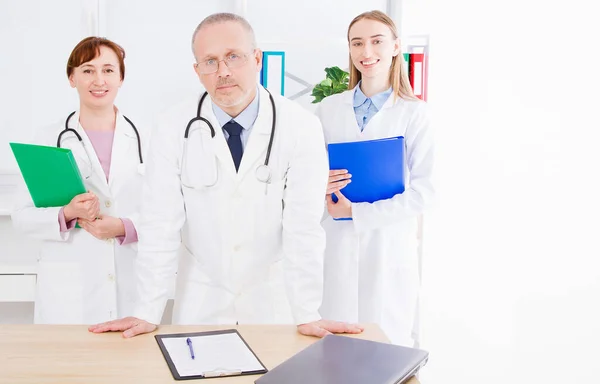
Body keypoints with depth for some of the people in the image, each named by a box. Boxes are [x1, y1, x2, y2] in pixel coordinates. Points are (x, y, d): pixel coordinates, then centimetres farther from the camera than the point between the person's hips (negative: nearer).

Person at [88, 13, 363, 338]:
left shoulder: (300, 127, -13)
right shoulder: (174, 130, -9)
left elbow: (303, 224, -16)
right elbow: (160, 223, -10)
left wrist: (307, 315, -17)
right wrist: (148, 313, -12)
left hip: (274, 301, -1)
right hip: (201, 301, 1)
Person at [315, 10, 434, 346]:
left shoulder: (416, 112, -2)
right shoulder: (328, 109, 7)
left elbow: (424, 189, -9)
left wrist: (357, 211, -14)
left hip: (390, 246, -2)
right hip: (336, 244, 2)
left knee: (387, 341, 7)